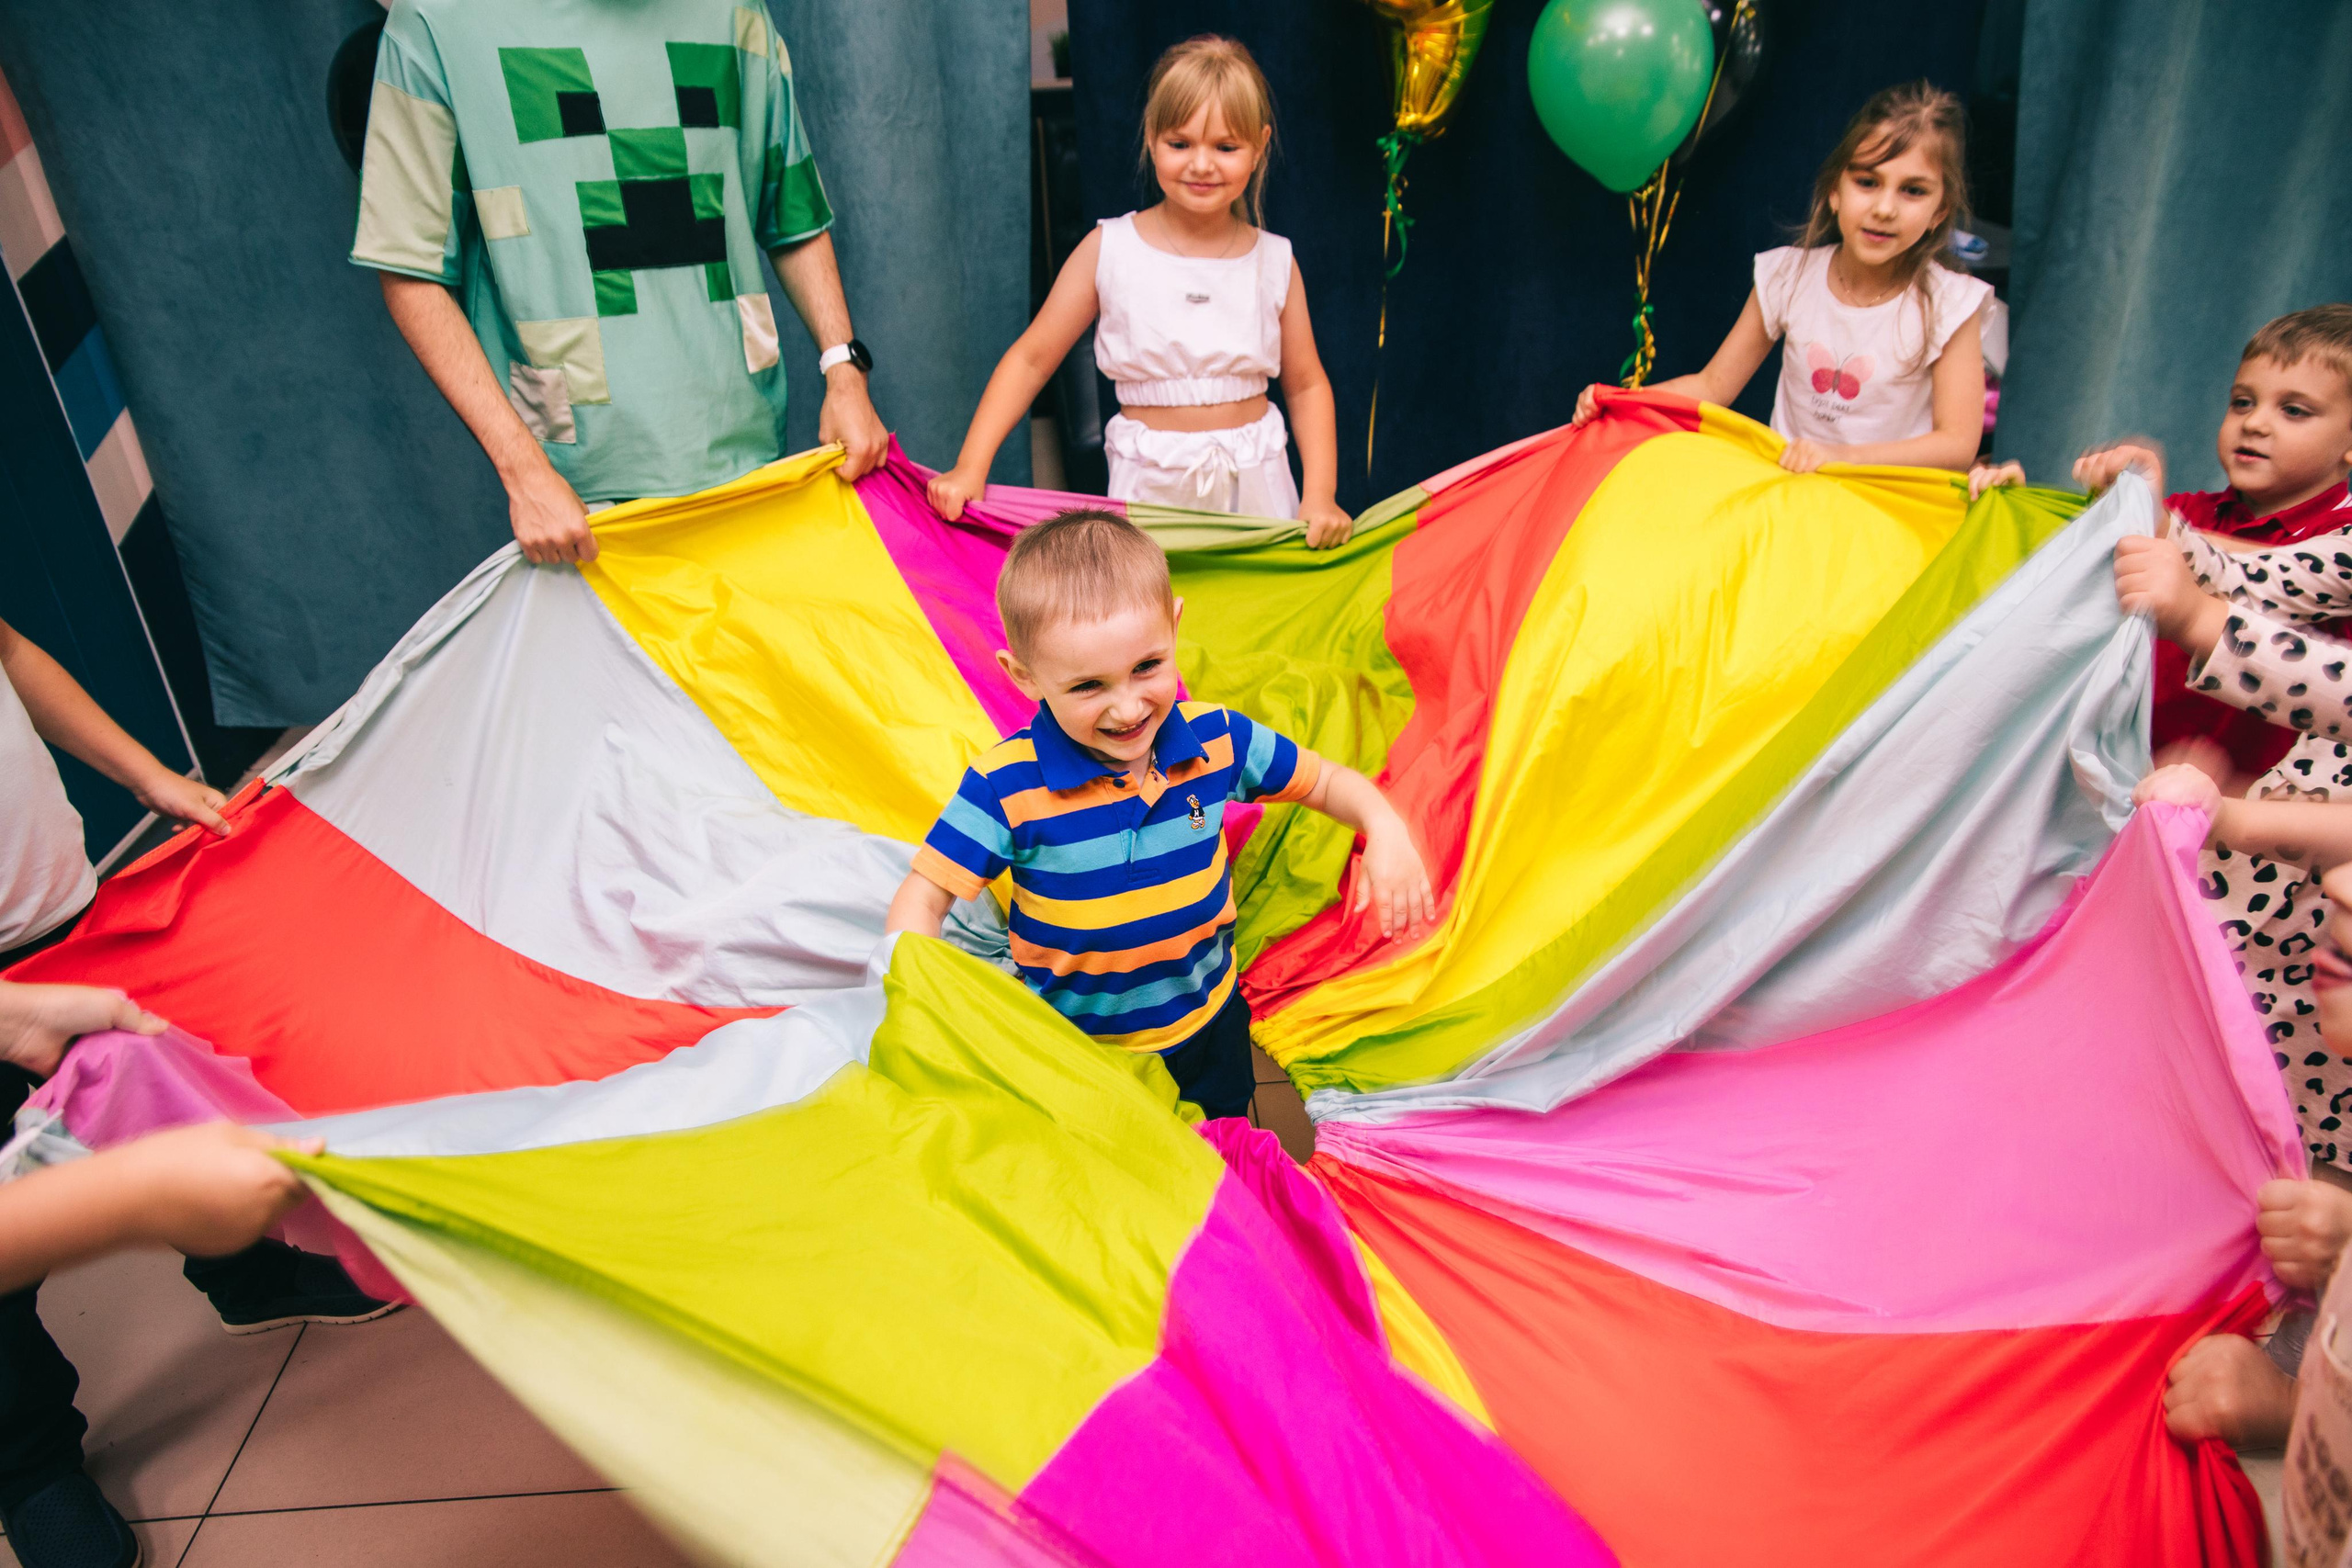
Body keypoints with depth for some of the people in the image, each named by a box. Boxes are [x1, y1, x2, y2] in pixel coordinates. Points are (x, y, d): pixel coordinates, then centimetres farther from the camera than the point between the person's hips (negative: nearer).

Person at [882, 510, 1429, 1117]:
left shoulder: (1215, 739, -16)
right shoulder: (1007, 787, -25)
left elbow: (1325, 782, 0)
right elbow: (924, 896, -18)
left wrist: (1386, 828, -19)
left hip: (1209, 1026, 3)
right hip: (1071, 1047, -3)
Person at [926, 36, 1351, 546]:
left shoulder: (1275, 261, 0)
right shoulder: (1109, 250, -5)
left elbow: (1305, 385, 7)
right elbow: (1030, 359, -2)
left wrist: (1320, 495, -4)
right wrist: (970, 468, -10)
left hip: (1257, 484, 2)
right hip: (1149, 486, -1)